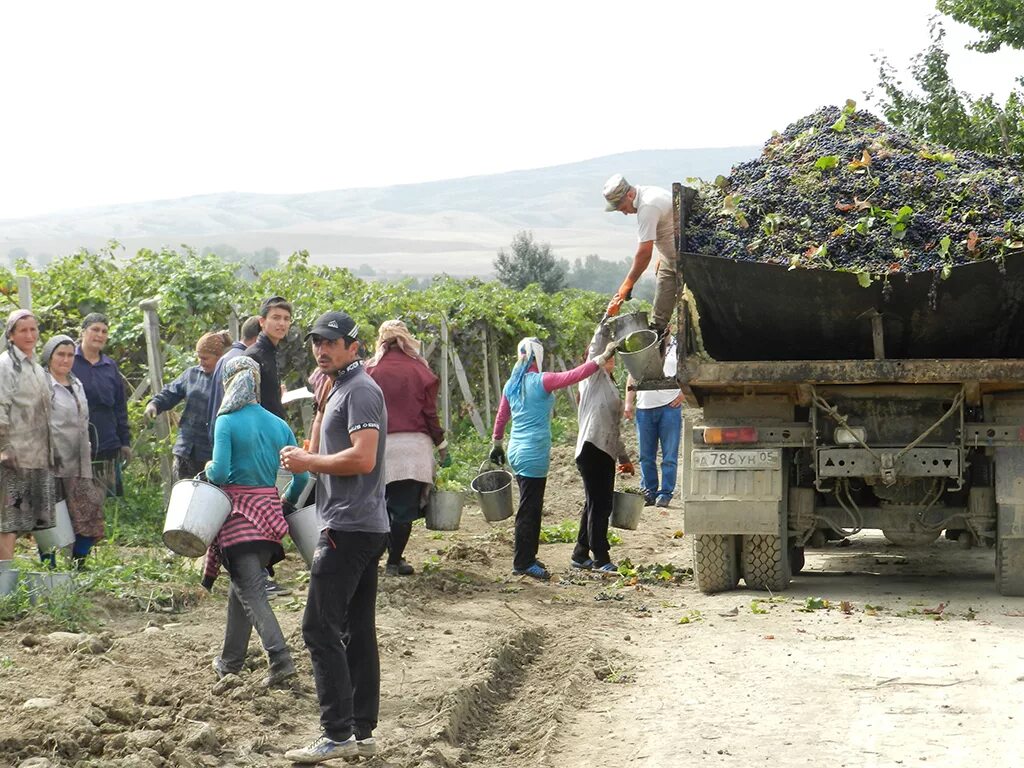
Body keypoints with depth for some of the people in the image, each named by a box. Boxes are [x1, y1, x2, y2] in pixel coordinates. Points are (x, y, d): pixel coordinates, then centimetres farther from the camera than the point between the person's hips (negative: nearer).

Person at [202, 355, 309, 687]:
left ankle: (280, 658, -21)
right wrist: (287, 500, 23)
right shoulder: (279, 425, 6)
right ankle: (231, 661, 28)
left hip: (239, 513, -6)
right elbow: (302, 477, 5)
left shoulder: (227, 423, -9)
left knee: (251, 591, -7)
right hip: (269, 514, 6)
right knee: (241, 587, 19)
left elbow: (220, 474, -17)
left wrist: (209, 469, 6)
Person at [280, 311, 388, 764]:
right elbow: (325, 456, 21)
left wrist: (309, 462, -13)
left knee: (320, 628, -11)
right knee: (358, 631, 11)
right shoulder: (340, 390, 21)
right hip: (364, 527, 11)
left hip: (350, 528, -11)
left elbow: (363, 458, -23)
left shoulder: (360, 390, -12)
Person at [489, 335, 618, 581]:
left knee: (530, 507, 17)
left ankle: (527, 558, 24)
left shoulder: (511, 385, 8)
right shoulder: (541, 382, -14)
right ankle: (523, 563, 3)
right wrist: (603, 357, -16)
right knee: (529, 509, -1)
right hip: (534, 455, -8)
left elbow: (501, 418, 17)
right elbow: (575, 375, -21)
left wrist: (497, 445, 31)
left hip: (516, 451, 8)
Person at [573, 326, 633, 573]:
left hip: (605, 453, 9)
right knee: (598, 504, -8)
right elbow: (597, 346, -15)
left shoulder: (608, 384, 25)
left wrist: (623, 457, 29)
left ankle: (581, 555, 20)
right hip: (592, 449, -9)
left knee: (597, 505, 12)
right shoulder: (593, 378, 1)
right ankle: (600, 558, -6)